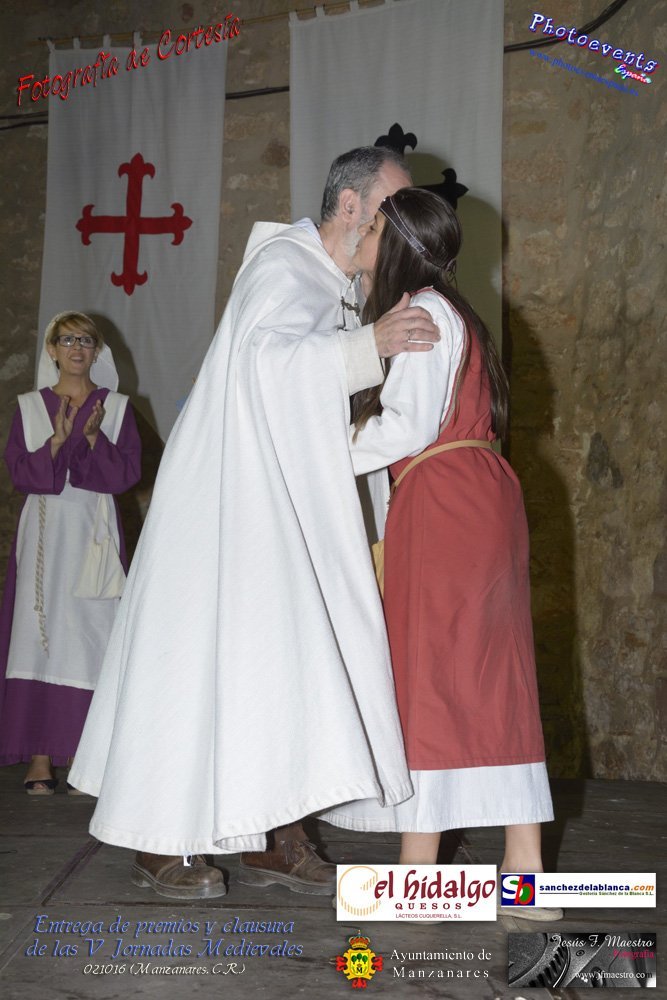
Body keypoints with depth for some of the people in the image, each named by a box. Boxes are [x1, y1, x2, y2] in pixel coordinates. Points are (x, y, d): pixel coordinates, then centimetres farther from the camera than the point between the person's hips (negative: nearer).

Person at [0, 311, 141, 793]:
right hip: (45, 531, 0)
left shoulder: (117, 406, 9)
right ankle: (40, 757, -3)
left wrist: (93, 438, -14)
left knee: (93, 635, -4)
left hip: (96, 531, 0)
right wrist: (58, 440, -14)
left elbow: (128, 470, 0)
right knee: (40, 634, -5)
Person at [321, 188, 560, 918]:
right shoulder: (443, 312, 24)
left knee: (421, 672, -7)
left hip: (443, 501, -9)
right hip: (482, 501, 9)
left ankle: (416, 874, -4)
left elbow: (409, 425, -14)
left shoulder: (423, 310, -6)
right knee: (491, 679, 6)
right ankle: (524, 871, 7)